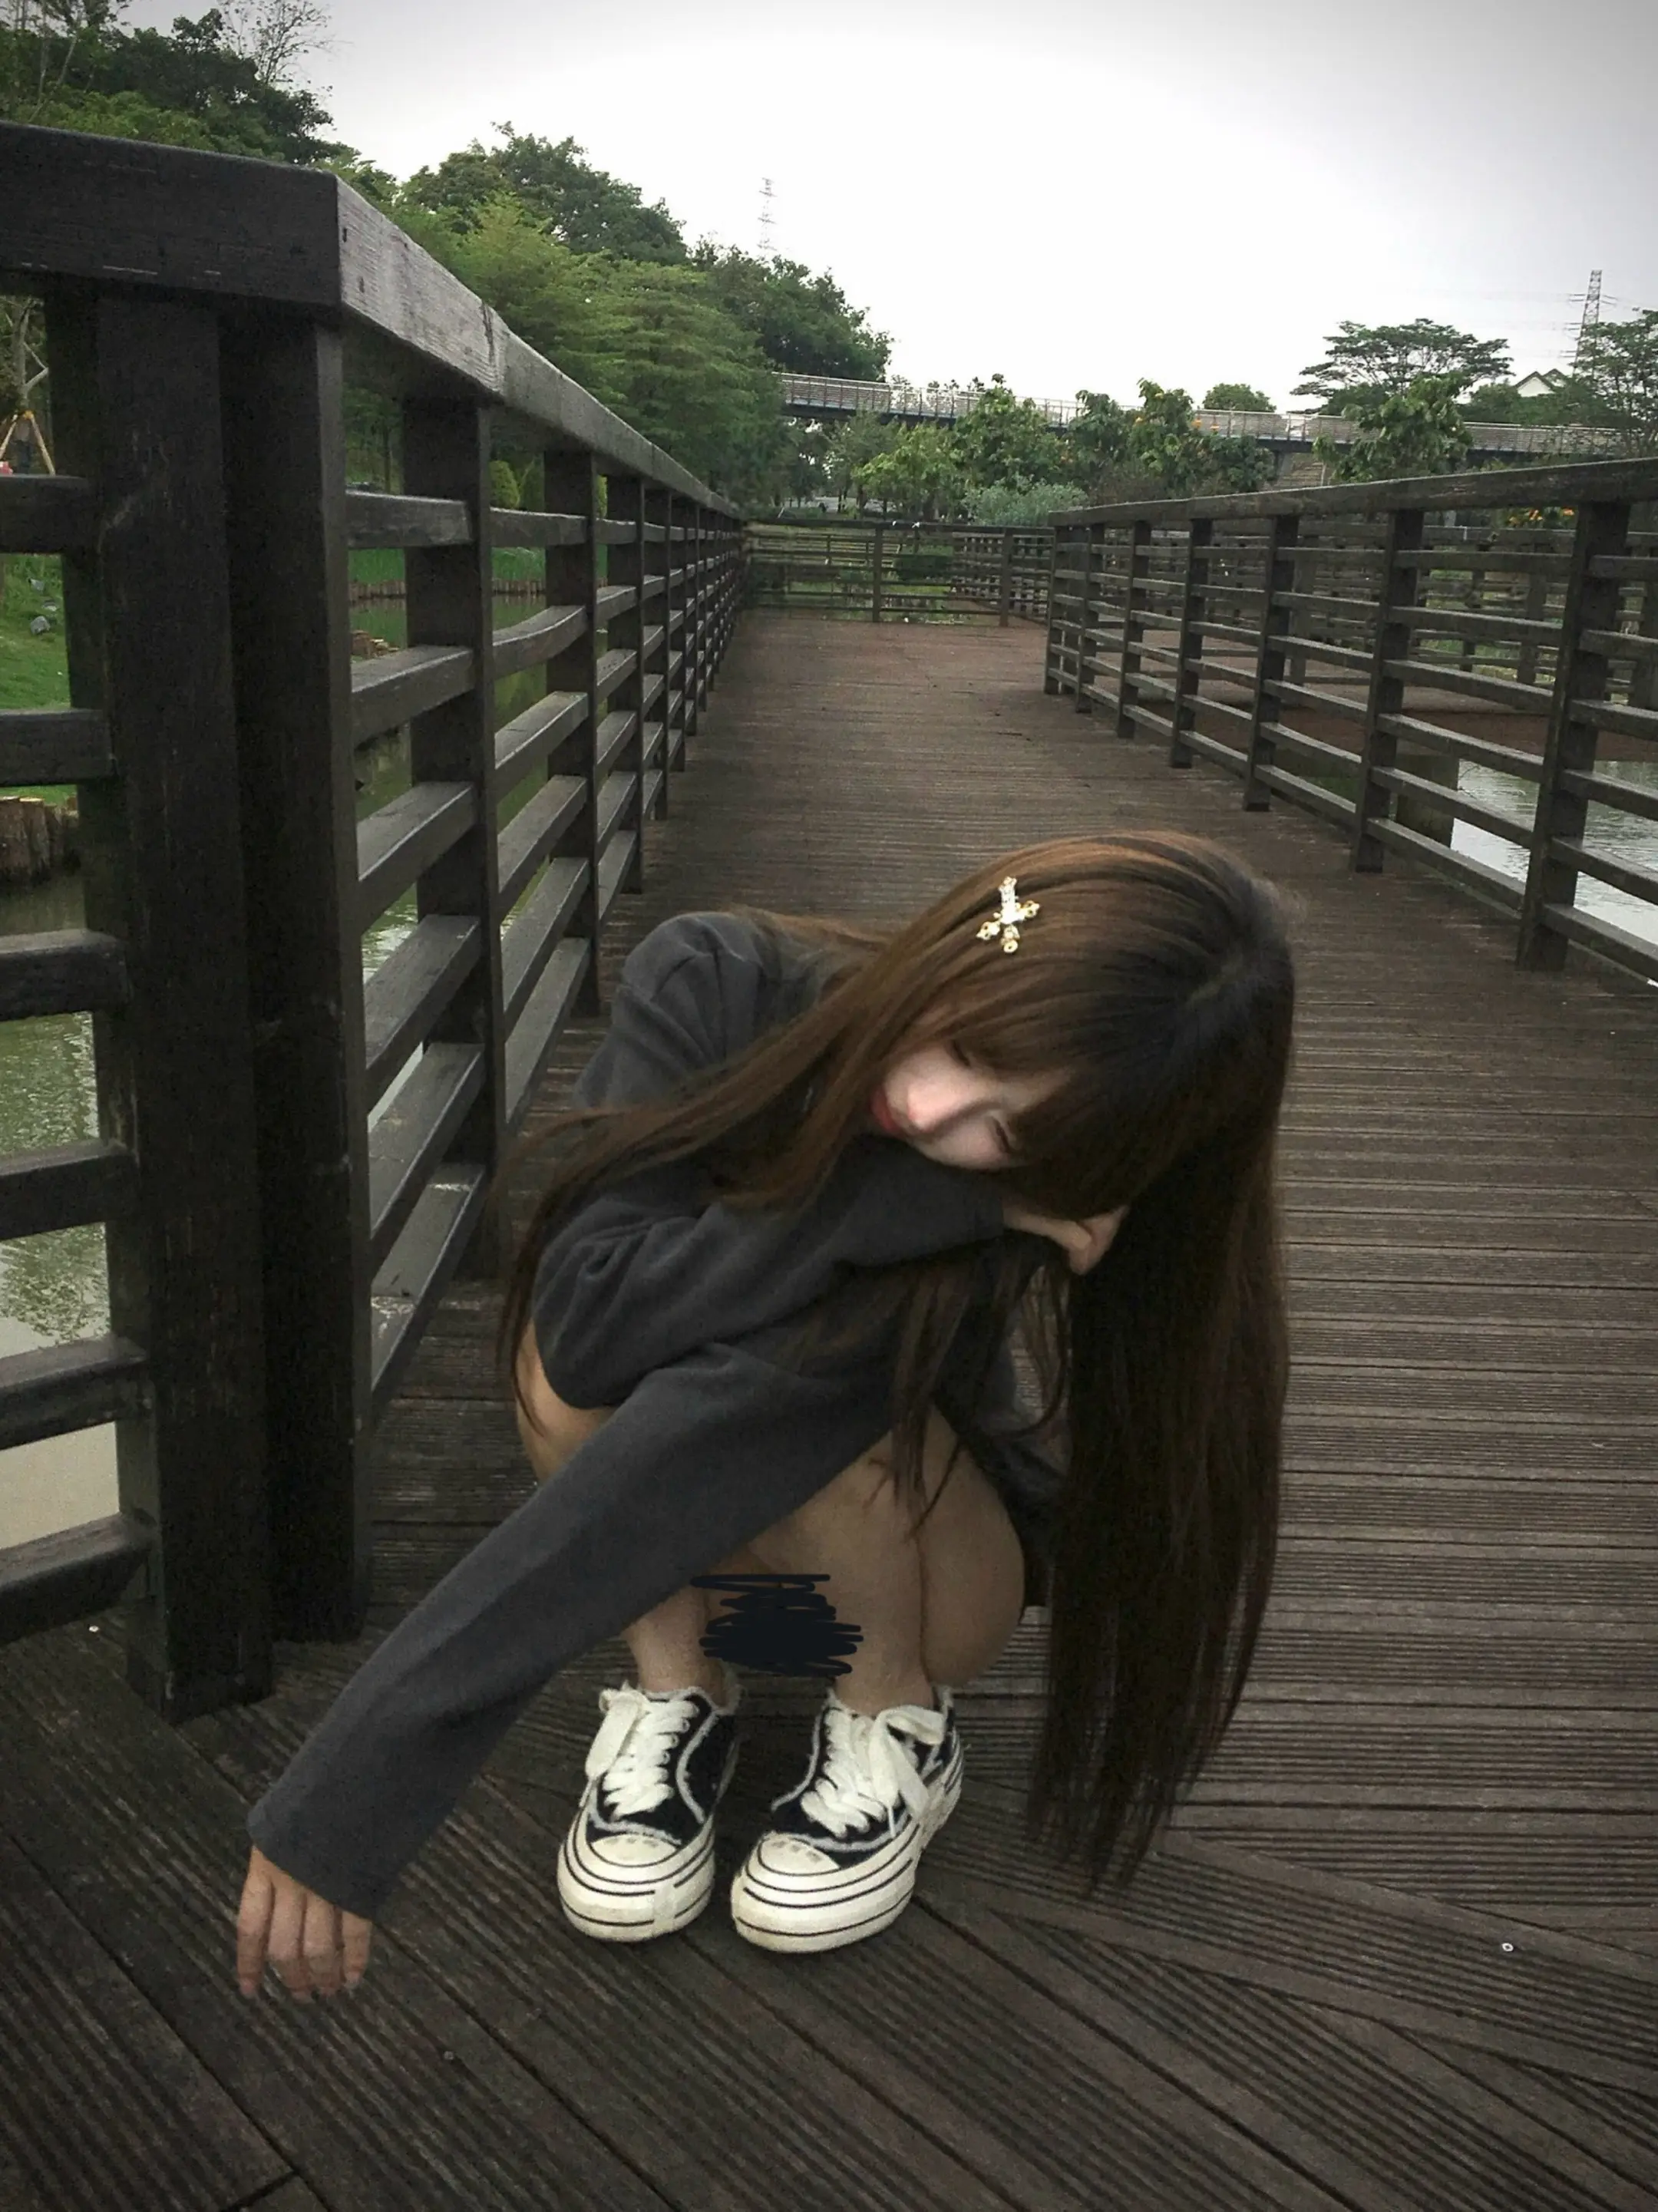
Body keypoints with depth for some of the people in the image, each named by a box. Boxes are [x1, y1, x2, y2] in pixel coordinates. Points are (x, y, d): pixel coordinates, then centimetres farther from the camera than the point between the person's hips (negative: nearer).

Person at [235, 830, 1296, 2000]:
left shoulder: (1012, 1228, -33)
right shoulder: (719, 985, -26)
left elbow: (710, 1430, -43)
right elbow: (586, 1327, -35)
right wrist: (894, 1199, -41)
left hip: (913, 1560, -1)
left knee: (796, 1358, -34)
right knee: (566, 1357, -31)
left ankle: (898, 1728, -6)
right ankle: (677, 1689, -6)